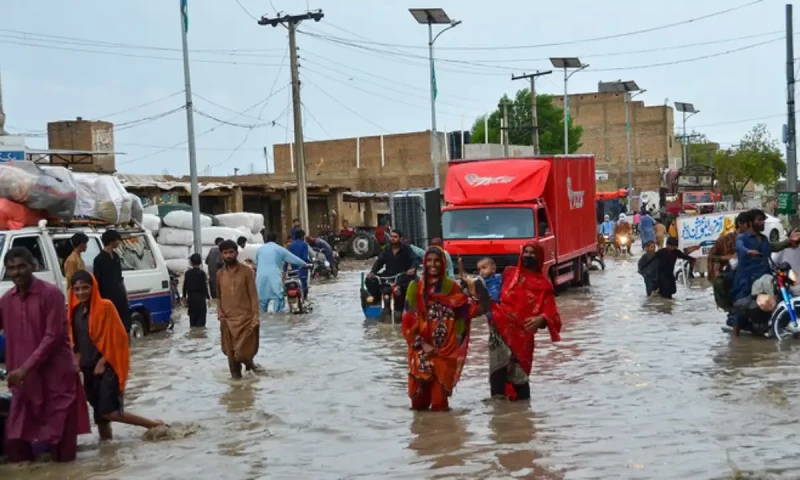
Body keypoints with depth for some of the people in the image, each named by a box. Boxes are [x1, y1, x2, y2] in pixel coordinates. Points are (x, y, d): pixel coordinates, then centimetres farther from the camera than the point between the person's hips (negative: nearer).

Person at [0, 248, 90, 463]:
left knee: (60, 443, 0)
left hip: (56, 377, -5)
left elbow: (52, 337, -15)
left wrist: (26, 368, -20)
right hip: (24, 380, 5)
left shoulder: (51, 293, -11)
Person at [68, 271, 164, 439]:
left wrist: (102, 362, -13)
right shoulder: (74, 311, 6)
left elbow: (116, 338, -12)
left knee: (109, 411, -12)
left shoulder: (105, 306, -12)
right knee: (99, 412, 10)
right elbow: (74, 339, 17)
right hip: (87, 369, 7)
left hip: (107, 367, -7)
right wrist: (78, 359, 4)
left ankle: (154, 425, 0)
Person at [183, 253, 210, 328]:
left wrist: (184, 297, 19)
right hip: (200, 297, -5)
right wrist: (208, 298, -7)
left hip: (191, 297, 5)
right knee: (201, 317, -1)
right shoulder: (202, 273, -11)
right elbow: (204, 286, -13)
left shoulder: (188, 273, 2)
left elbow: (185, 286, 7)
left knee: (192, 317, 14)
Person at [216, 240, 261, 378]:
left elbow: (253, 295, -5)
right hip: (228, 320, 3)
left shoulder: (246, 271, -4)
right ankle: (236, 376, 18)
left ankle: (249, 362, 28)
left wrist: (255, 316, -12)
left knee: (243, 351, -4)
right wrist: (220, 313, -1)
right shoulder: (220, 274, 7)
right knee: (231, 353, 5)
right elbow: (219, 296, 15)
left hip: (245, 318, -3)